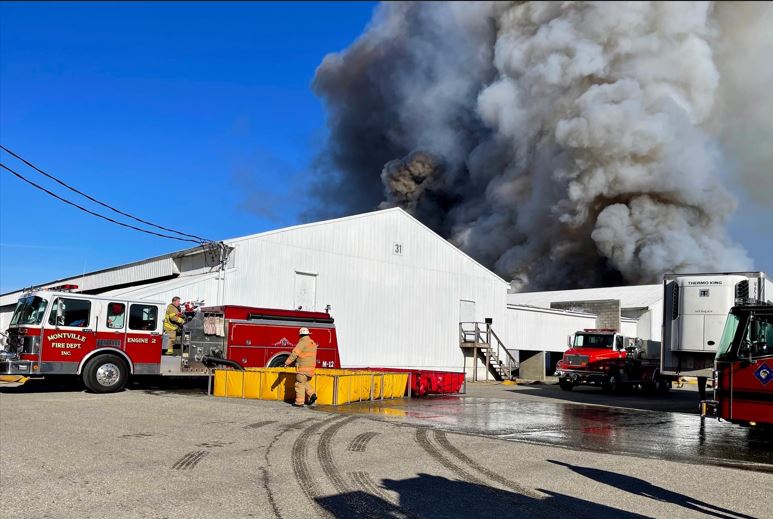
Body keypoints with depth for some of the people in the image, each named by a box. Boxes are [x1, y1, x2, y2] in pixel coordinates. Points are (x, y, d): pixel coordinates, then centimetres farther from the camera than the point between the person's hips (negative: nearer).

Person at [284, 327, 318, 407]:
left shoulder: (302, 343, -12)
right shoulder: (313, 343, 13)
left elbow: (294, 354, -15)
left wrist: (287, 363, -8)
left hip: (303, 368, -8)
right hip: (311, 368, 8)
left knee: (300, 384, -1)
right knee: (305, 382, 22)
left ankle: (299, 402, 0)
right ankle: (312, 394, 7)